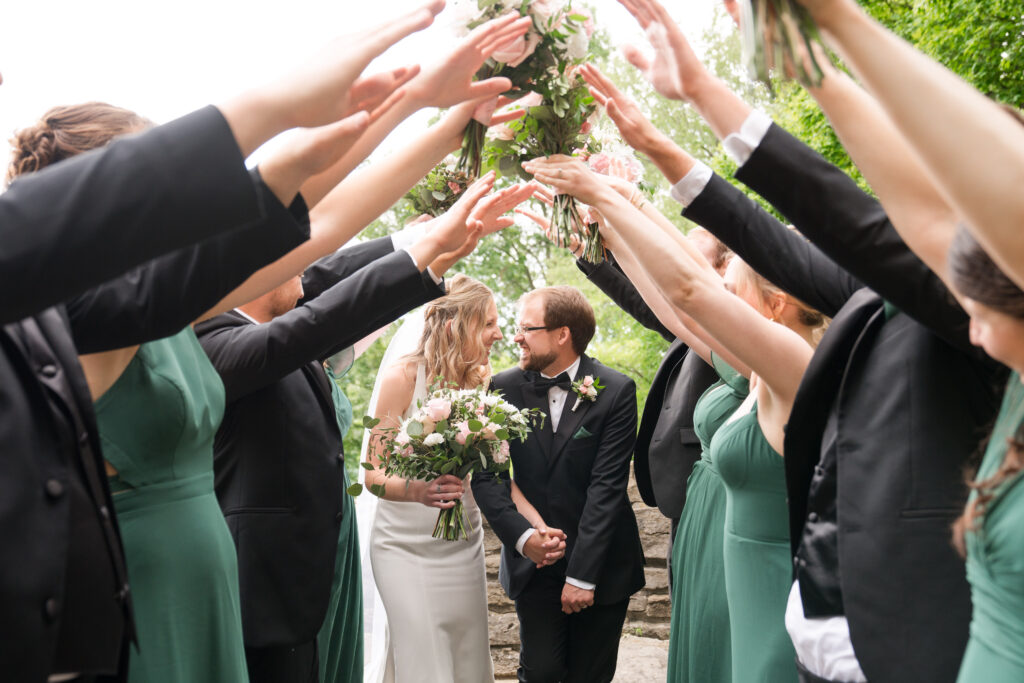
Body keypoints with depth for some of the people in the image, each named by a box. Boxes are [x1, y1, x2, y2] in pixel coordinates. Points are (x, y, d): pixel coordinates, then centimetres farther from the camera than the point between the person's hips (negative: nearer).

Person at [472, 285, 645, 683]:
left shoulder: (615, 391, -10)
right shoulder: (505, 388, -2)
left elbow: (607, 485, -13)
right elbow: (486, 474, -5)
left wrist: (583, 574, -15)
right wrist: (521, 535, -20)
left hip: (601, 564, -1)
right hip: (533, 562, 2)